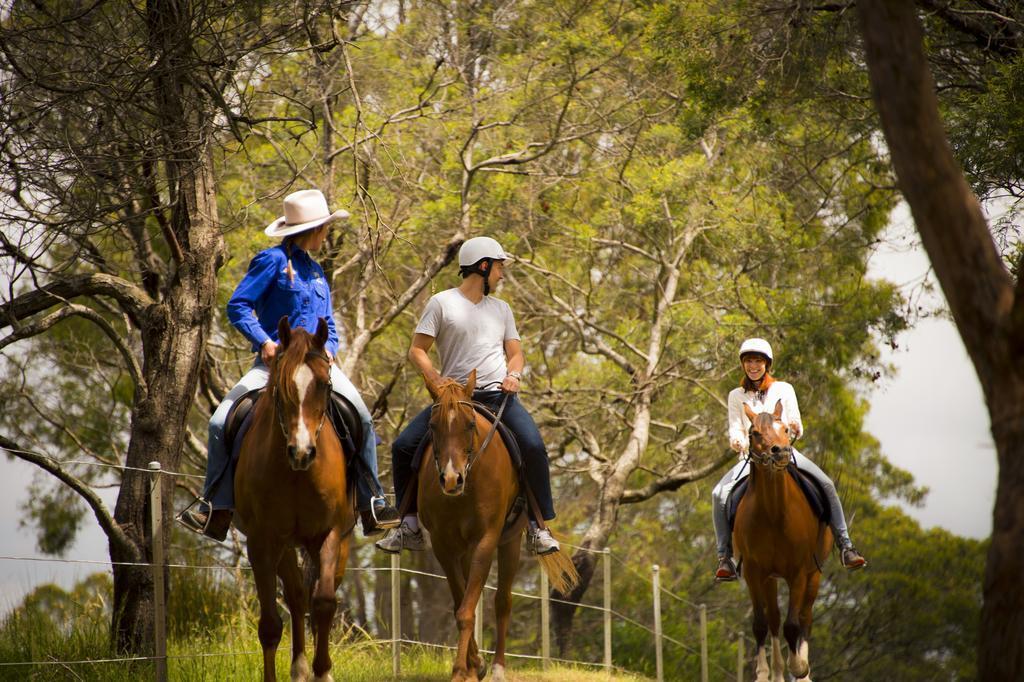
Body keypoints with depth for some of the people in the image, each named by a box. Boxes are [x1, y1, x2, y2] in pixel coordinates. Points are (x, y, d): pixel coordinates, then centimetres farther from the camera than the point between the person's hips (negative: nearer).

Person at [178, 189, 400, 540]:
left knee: (362, 417, -14)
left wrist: (328, 349, 3)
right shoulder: (273, 261, -2)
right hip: (274, 361, -4)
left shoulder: (316, 272, 18)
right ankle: (216, 511, -10)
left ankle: (372, 505, -8)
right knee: (221, 423, -17)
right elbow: (237, 306, -6)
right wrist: (264, 342, -17)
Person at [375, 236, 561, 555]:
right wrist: (437, 381, -17)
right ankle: (410, 527, -2)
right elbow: (417, 351, 0)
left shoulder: (501, 309, 18)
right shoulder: (442, 303, 3)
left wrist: (513, 374, -5)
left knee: (533, 446, -24)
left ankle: (538, 528, -15)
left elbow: (516, 352, 19)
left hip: (499, 396, 1)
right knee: (403, 446, -13)